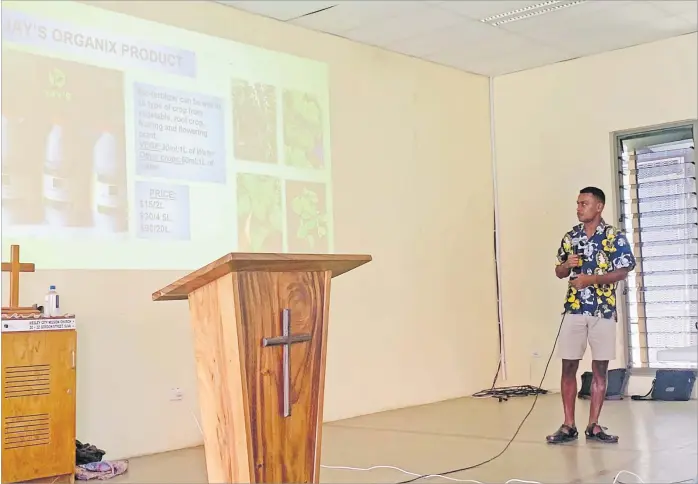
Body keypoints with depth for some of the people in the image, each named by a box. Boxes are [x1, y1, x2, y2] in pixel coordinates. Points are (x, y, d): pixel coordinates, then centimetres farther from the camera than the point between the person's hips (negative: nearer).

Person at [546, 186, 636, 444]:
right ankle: (569, 426, 7)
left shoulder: (614, 237, -3)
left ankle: (593, 426, 11)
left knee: (600, 368, 3)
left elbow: (623, 271, -9)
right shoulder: (570, 237, 9)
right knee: (568, 367, 1)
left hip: (603, 310, -3)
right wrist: (567, 264, -8)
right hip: (574, 309, 3)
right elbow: (559, 272, 15)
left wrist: (591, 279, -18)